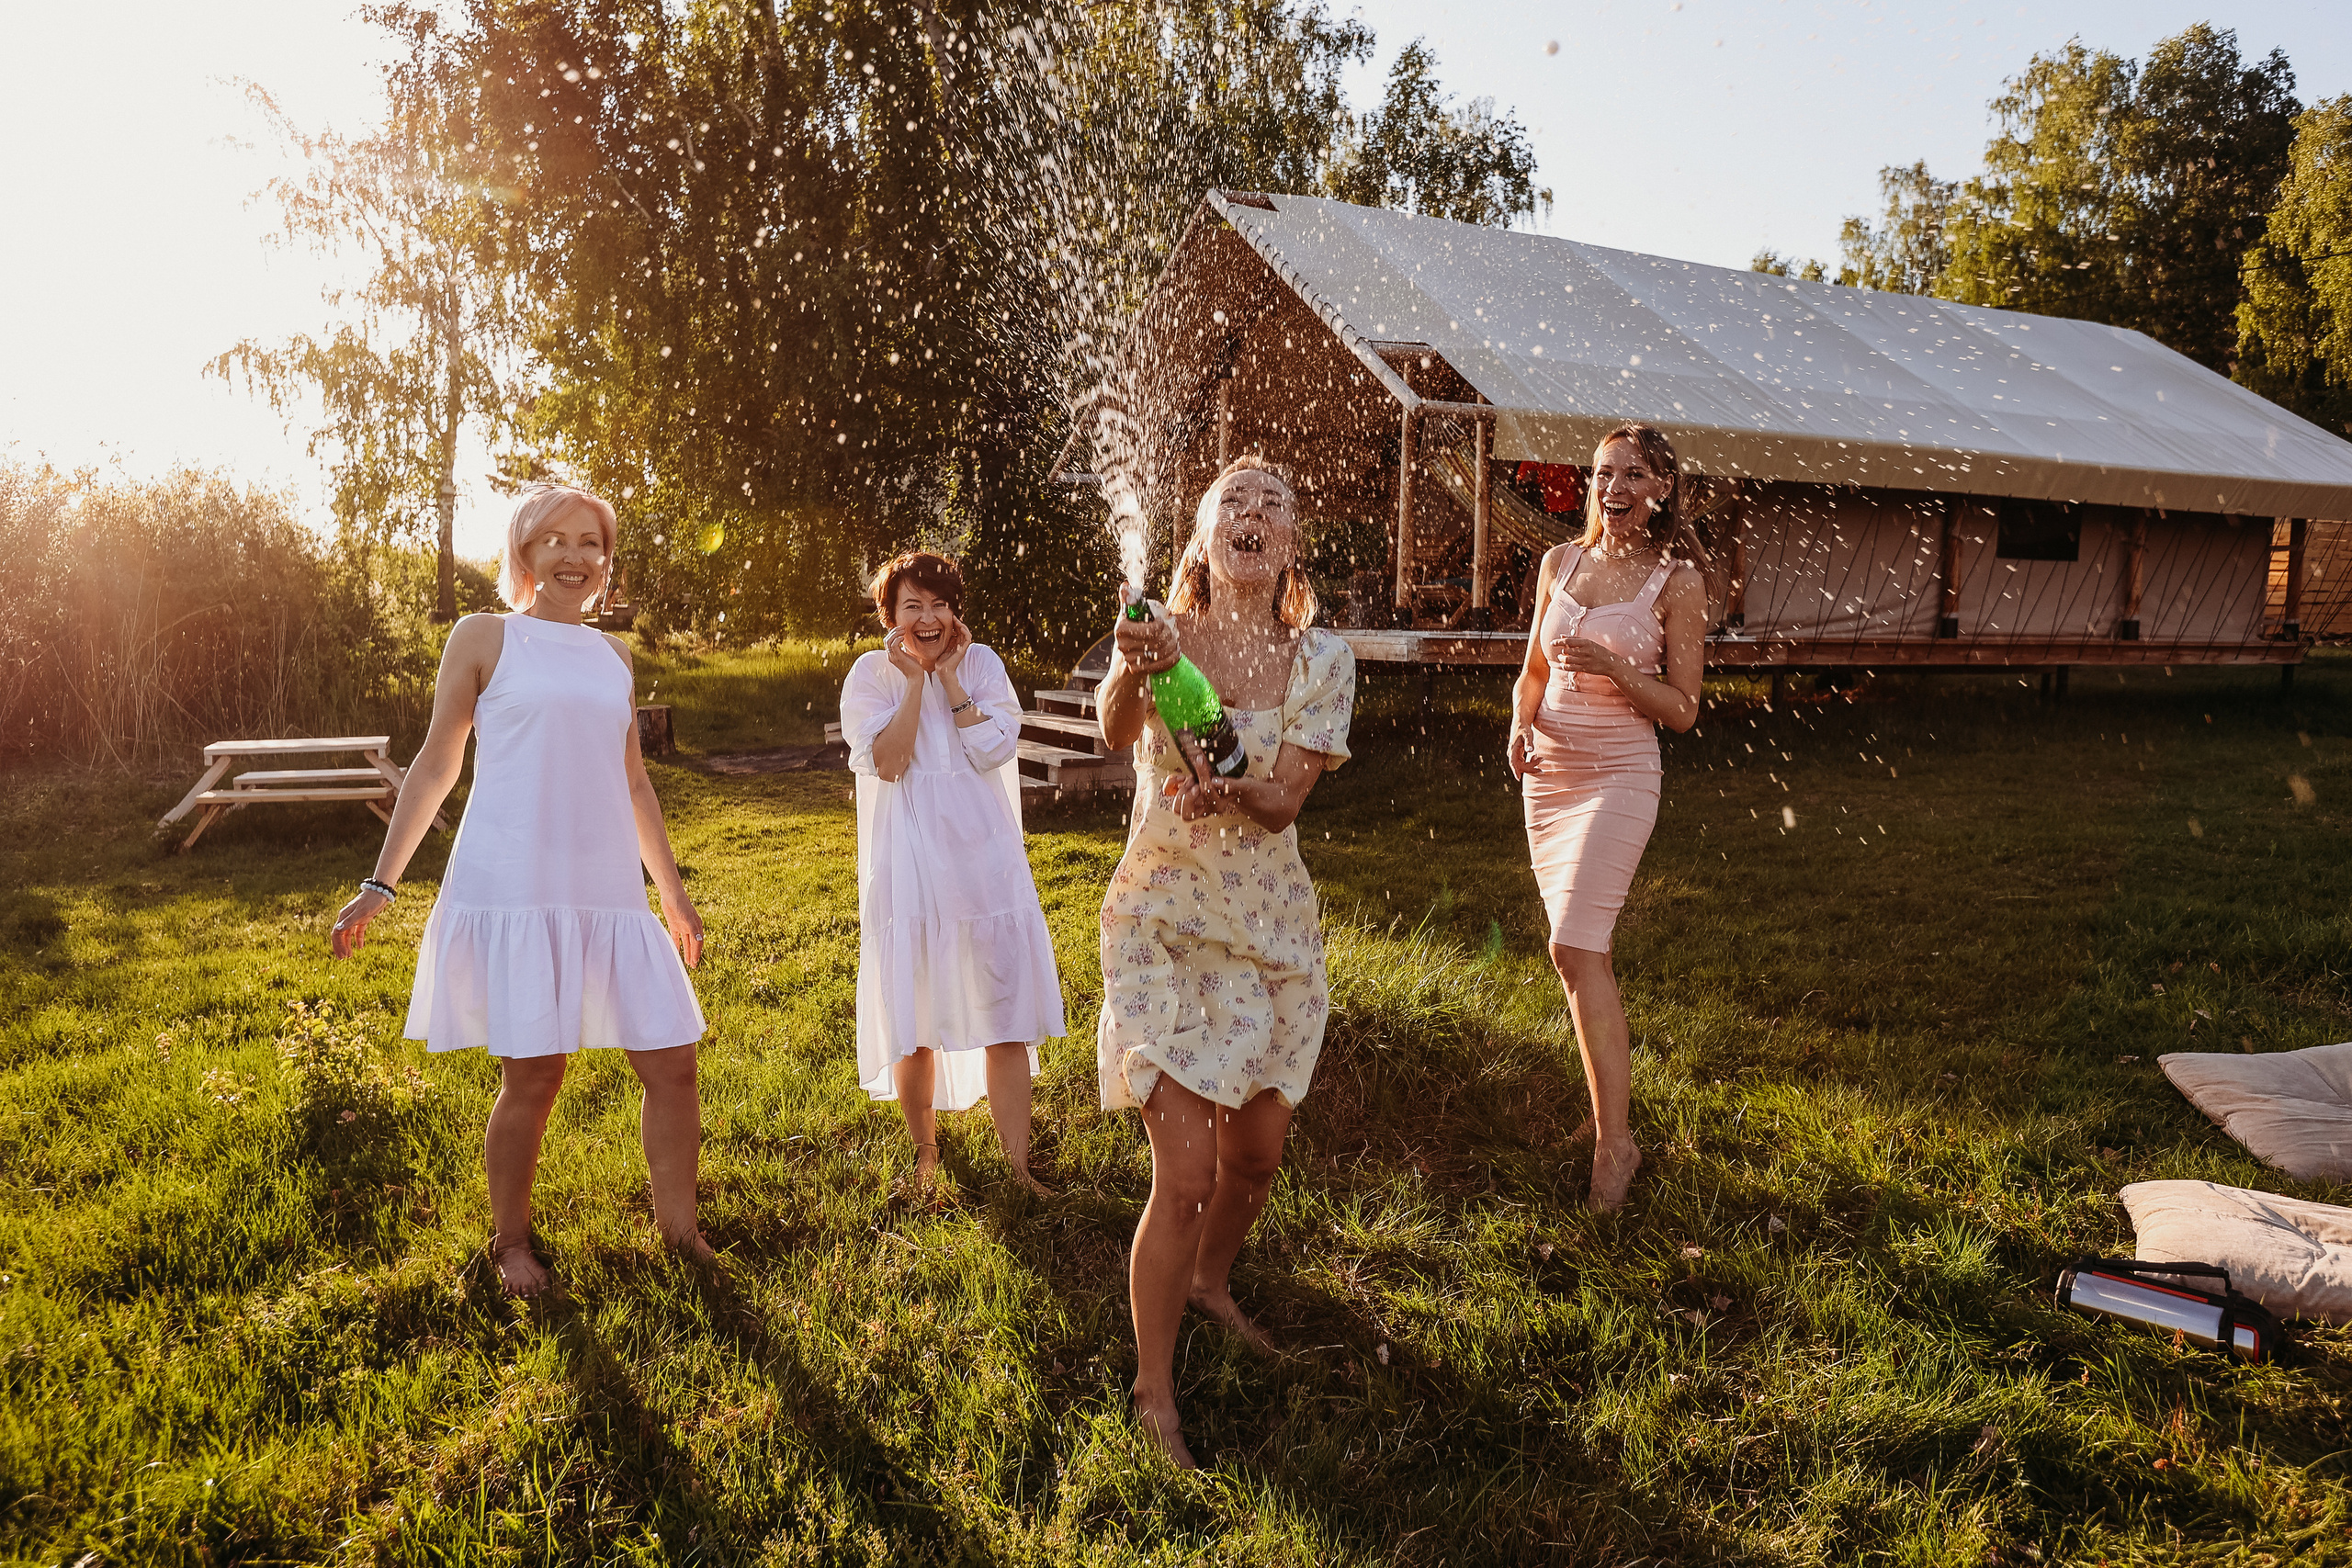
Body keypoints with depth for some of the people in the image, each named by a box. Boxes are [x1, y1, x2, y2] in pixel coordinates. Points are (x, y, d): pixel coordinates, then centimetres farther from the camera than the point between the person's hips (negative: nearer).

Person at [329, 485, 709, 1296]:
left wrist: (671, 888, 24)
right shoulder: (485, 638, 4)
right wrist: (381, 883, 2)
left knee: (672, 1062, 1)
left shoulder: (613, 654, 16)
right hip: (511, 888, -4)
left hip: (608, 890, 4)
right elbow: (436, 765, 6)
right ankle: (510, 1245, 20)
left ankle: (679, 1228, 18)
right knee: (533, 1077, -2)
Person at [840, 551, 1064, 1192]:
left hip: (984, 858, 1)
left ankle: (1018, 1164, 12)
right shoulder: (871, 673, 0)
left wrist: (950, 676, -9)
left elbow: (992, 749, -10)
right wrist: (916, 680, -13)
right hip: (908, 867, -1)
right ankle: (926, 1152, 28)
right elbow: (888, 763, -14)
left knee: (1007, 1018, 2)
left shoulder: (982, 663, 4)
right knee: (913, 1019, 8)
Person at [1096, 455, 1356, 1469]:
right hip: (1164, 921, -4)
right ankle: (1153, 1387, 12)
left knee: (1258, 1157, 16)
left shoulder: (1321, 659, -4)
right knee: (1187, 1176, -9)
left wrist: (1235, 787, -36)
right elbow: (1115, 730, -31)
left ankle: (1210, 1282, 47)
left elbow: (1283, 802, -14)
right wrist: (1130, 674, -54)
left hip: (1271, 927, 4)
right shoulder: (1163, 636, -10)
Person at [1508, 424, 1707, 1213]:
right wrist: (1521, 722, -3)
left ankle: (1614, 1140, -7)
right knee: (1584, 949, 11)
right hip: (1548, 770, 5)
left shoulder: (1676, 582, -4)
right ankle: (1611, 1099, 26)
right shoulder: (1560, 563, 8)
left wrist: (1614, 669, -20)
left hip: (1619, 774, -5)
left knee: (1575, 946, -15)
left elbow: (1682, 709, -4)